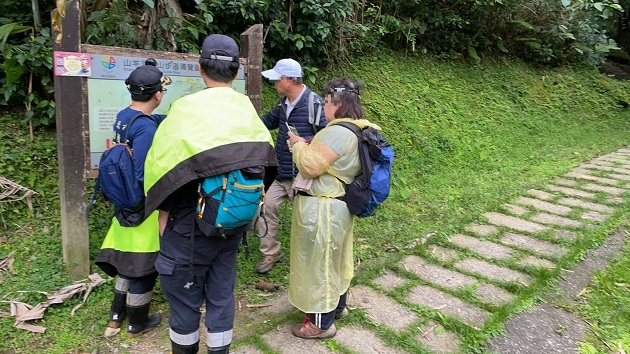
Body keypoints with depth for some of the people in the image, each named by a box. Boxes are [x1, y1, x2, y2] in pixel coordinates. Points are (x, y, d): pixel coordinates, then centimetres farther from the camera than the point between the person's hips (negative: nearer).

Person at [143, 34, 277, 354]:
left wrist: (163, 212, -1)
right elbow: (264, 155, 1)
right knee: (221, 293, 17)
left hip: (191, 221, -4)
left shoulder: (187, 107, -15)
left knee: (184, 295, 14)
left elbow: (162, 163, -14)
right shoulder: (247, 108, 0)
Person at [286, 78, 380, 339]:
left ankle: (322, 324, 19)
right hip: (338, 205, 10)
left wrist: (299, 145, -6)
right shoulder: (356, 130, 9)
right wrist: (310, 146, 6)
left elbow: (310, 166, -23)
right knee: (332, 258, 24)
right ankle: (337, 305, 43)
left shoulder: (337, 132, -24)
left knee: (318, 262, 4)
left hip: (322, 209, -10)